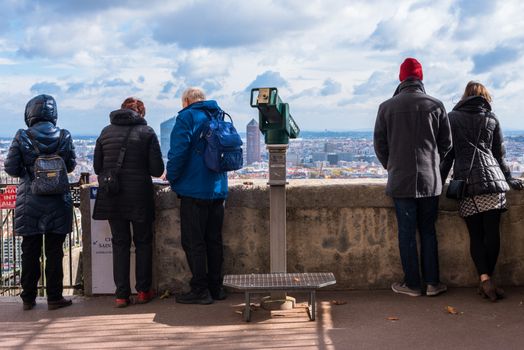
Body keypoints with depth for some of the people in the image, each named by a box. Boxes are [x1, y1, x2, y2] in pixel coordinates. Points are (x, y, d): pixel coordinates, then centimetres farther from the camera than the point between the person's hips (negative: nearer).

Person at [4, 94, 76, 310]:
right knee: (54, 252, 7)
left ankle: (29, 298, 18)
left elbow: (11, 168, -6)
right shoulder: (63, 137, -6)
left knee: (30, 252, 11)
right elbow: (70, 166, 4)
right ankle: (54, 298, 11)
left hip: (29, 202, 0)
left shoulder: (22, 138, -8)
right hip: (57, 202, 0)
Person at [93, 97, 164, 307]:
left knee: (120, 243, 9)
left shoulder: (106, 132, 4)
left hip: (112, 198, 2)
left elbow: (97, 167, 6)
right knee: (143, 242, 13)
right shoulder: (146, 132, -4)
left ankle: (121, 294, 8)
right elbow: (157, 169, -7)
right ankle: (143, 291, 15)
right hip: (140, 196, -2)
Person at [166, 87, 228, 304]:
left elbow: (178, 151, -17)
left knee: (193, 242, -1)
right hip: (218, 189, 7)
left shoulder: (187, 117, -7)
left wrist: (172, 177, -3)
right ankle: (216, 287, 18)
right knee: (214, 240, 12)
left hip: (194, 190, -7)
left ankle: (200, 290, 1)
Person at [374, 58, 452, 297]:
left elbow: (379, 144, 2)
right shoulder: (436, 106, 0)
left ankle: (412, 284, 10)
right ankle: (432, 283, 13)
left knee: (407, 233, 5)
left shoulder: (387, 107, -3)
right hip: (430, 179, 1)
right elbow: (446, 143, 7)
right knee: (428, 231, 12)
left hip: (400, 180, -1)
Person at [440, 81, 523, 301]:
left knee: (475, 235, 1)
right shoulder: (491, 118, 16)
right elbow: (499, 154, 19)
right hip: (491, 177, 0)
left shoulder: (452, 118, 14)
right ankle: (487, 280, 0)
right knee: (492, 232, 0)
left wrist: (440, 181, 15)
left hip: (464, 181, 0)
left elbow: (447, 153, 10)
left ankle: (485, 279, -12)